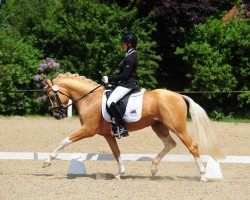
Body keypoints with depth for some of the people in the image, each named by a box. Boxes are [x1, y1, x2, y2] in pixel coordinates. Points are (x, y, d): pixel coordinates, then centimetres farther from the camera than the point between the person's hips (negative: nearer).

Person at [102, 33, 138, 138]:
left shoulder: (130, 57, -17)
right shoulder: (130, 54, 16)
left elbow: (125, 75, -21)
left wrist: (109, 79, -15)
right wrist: (110, 78, 13)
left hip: (127, 84, -12)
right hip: (124, 83, 12)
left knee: (110, 102, -27)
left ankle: (122, 129, -25)